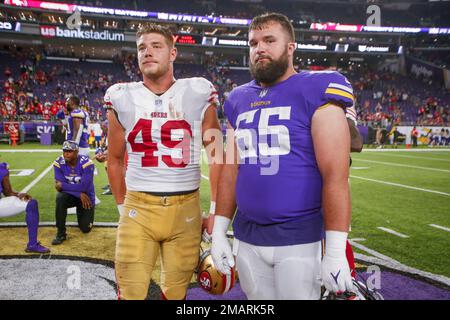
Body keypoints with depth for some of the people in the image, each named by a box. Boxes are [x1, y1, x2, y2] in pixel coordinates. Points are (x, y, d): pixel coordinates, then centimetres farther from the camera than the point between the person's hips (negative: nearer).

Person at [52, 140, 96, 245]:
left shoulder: (86, 163, -23)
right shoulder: (58, 163, -15)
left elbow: (84, 187, -29)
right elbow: (59, 187, -19)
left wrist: (62, 185, -24)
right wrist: (80, 194, -27)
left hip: (86, 196, -1)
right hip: (70, 195, 2)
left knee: (86, 229, -2)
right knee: (60, 198, -35)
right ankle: (61, 233, -20)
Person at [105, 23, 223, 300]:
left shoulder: (198, 94, -1)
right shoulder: (123, 98, 2)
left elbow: (217, 156, 3)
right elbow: (115, 160, 13)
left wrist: (216, 210, 1)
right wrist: (123, 208, 12)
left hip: (186, 209, 0)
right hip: (137, 208, 1)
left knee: (176, 292, 13)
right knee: (131, 292, 5)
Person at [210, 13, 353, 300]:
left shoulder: (316, 93, -8)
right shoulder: (239, 101, 9)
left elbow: (335, 176, -13)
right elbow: (230, 172, 11)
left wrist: (336, 250, -16)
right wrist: (219, 230, 9)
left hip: (299, 240, -5)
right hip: (246, 239, 5)